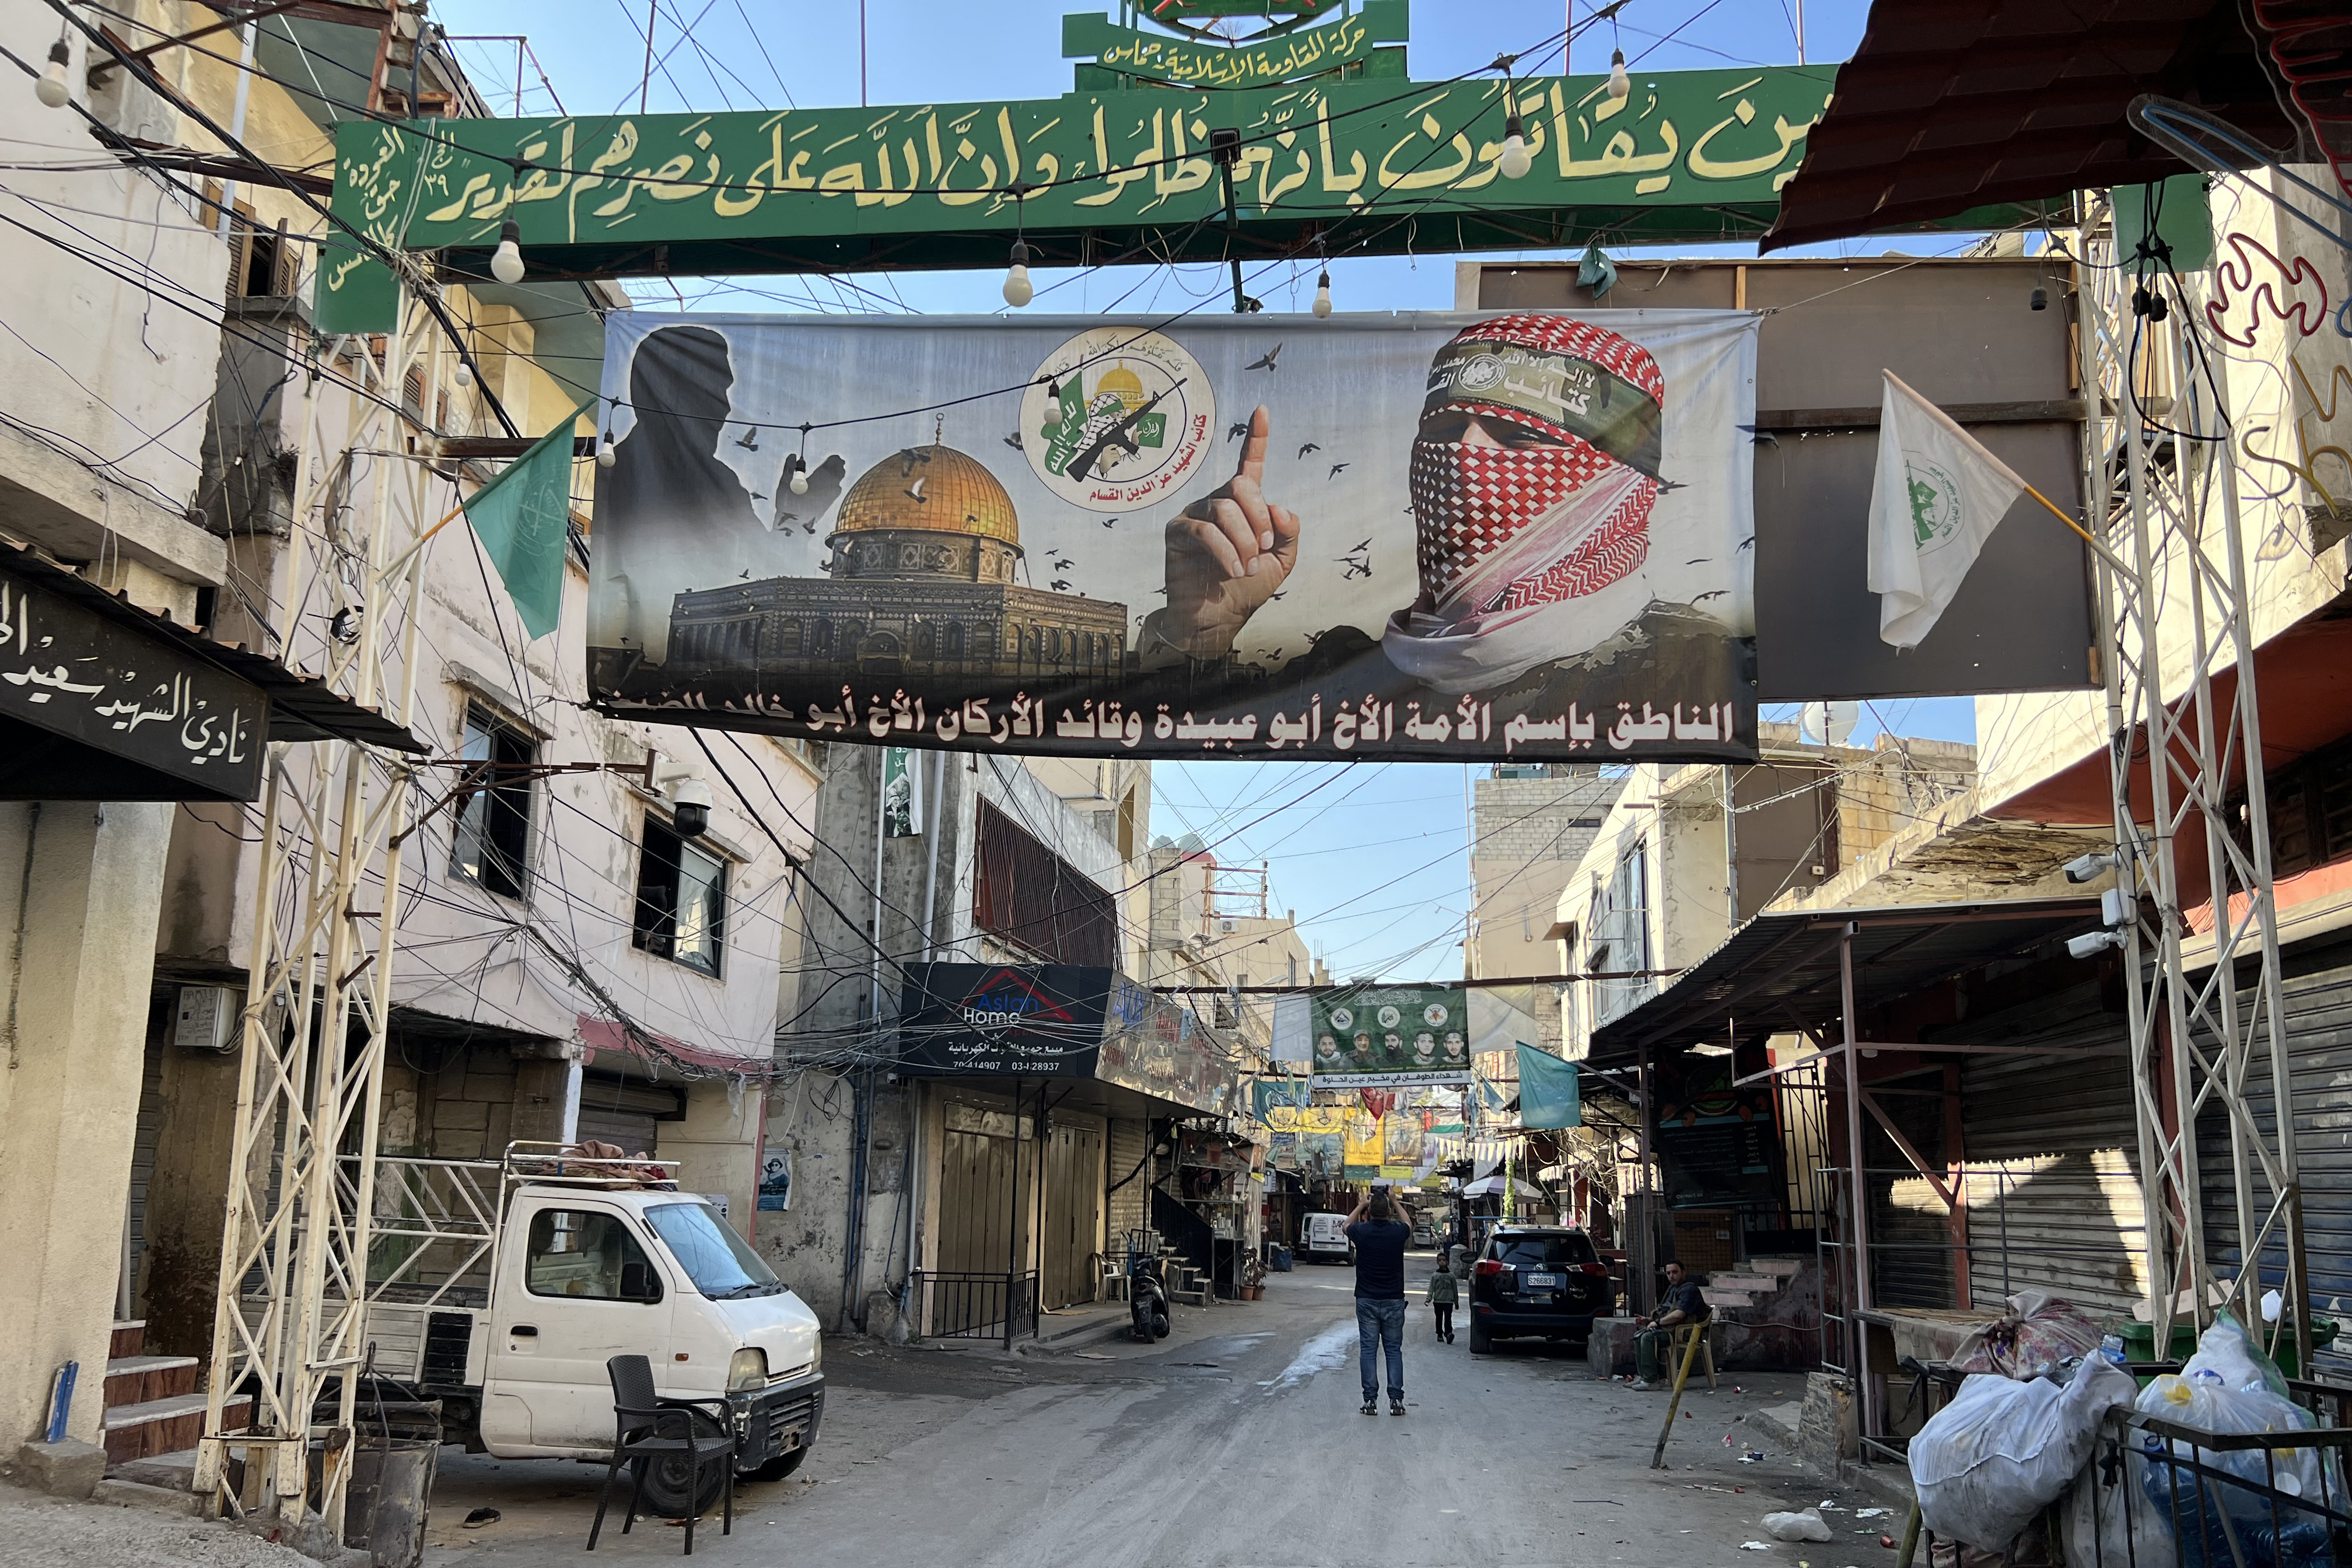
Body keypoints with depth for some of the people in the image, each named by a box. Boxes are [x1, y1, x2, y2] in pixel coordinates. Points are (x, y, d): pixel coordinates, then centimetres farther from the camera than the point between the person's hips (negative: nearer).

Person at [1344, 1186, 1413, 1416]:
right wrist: (1395, 1203, 25)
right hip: (1394, 1301, 1)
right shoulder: (1398, 1232, -6)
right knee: (1394, 1350, 7)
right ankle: (1396, 1399, 1)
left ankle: (1370, 1400, -1)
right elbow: (1409, 1226, 21)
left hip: (1366, 1300, -1)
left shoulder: (1361, 1231, -8)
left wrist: (1361, 1205, 25)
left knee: (1368, 1350, 3)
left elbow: (1347, 1226, 19)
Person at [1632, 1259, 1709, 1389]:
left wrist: (1658, 1322, -15)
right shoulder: (1673, 1288, 19)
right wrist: (1649, 1319, 10)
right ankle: (1643, 1375, 2)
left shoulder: (1688, 1289, -14)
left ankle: (1651, 1381, -26)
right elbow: (1665, 1312, 27)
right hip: (1669, 1328, 11)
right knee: (1638, 1335, 4)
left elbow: (1679, 1314, -25)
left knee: (1648, 1337, -27)